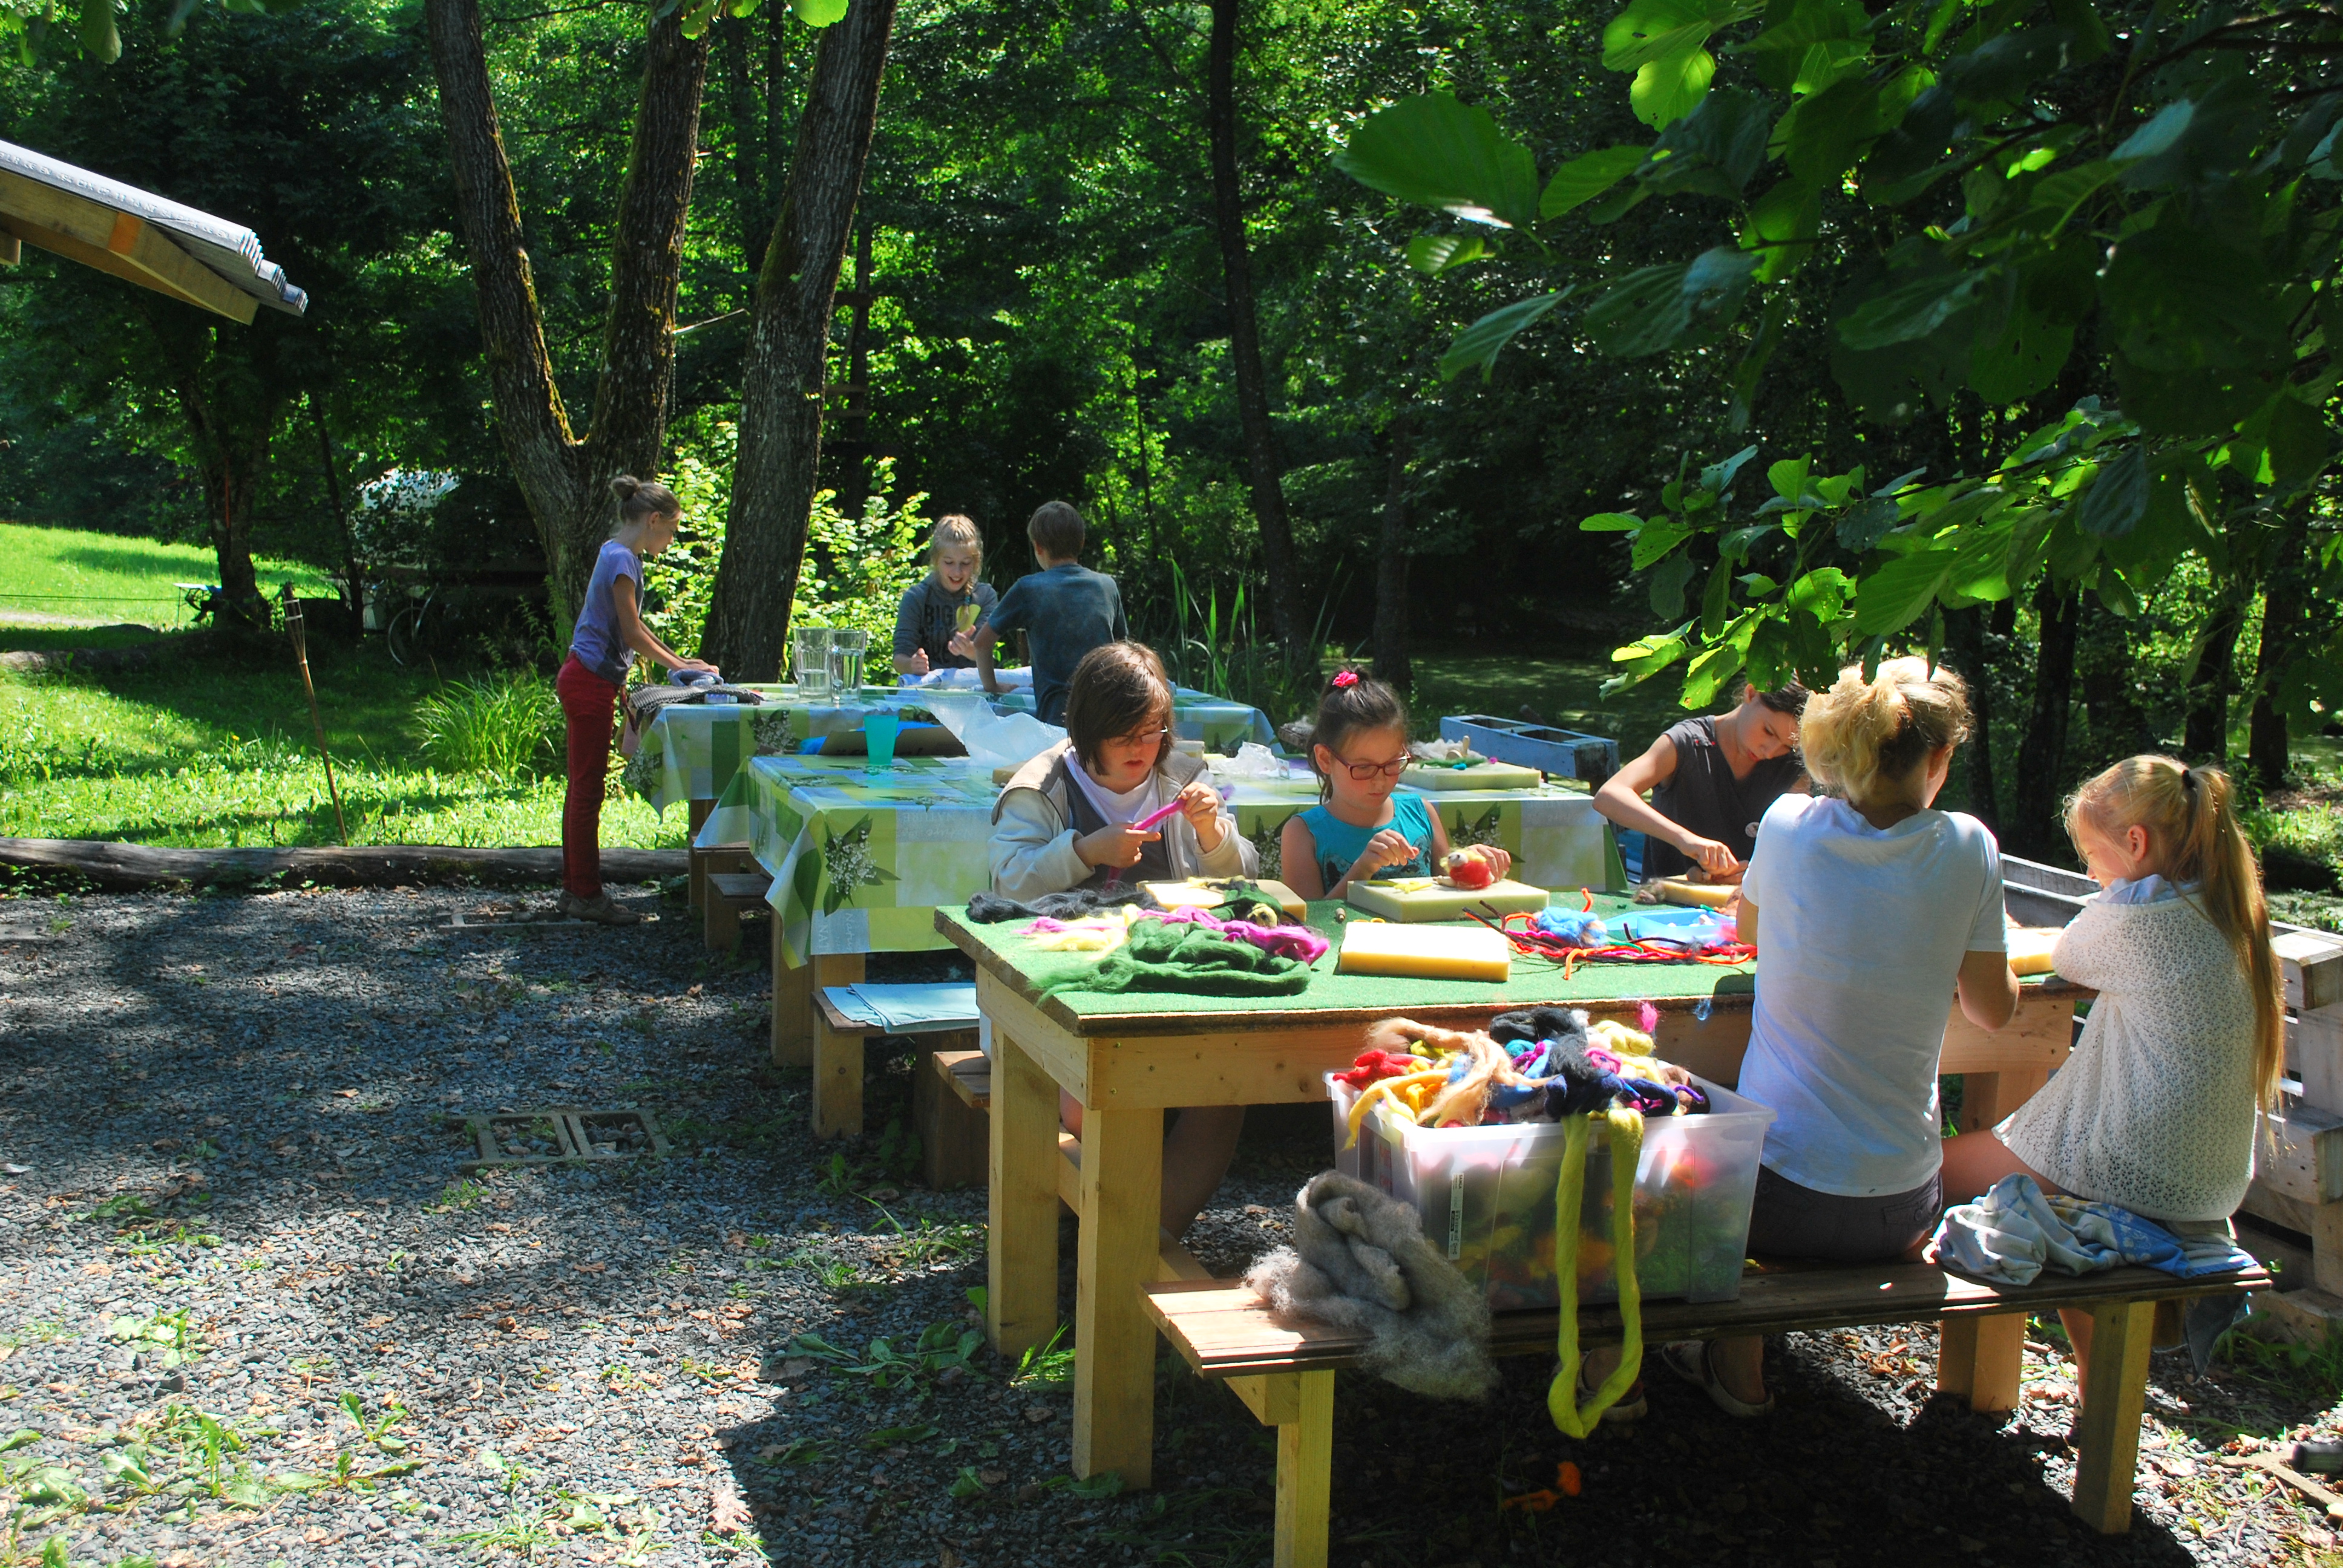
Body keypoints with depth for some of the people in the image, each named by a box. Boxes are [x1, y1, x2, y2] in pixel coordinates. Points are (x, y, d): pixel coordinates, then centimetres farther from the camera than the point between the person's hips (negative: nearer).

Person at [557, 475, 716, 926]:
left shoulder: (618, 554, 15)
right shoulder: (622, 559, -16)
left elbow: (630, 629, 22)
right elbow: (632, 634, -15)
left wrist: (676, 658, 18)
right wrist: (679, 666, -4)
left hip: (586, 681, 10)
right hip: (590, 684, -10)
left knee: (582, 788, 13)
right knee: (588, 789, -4)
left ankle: (576, 888, 20)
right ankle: (587, 895, 1)